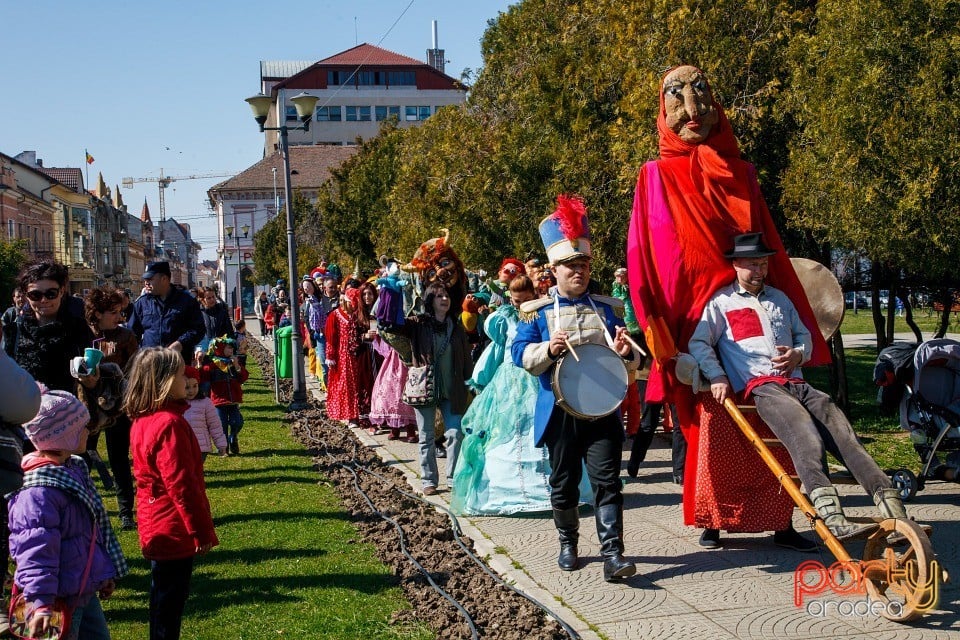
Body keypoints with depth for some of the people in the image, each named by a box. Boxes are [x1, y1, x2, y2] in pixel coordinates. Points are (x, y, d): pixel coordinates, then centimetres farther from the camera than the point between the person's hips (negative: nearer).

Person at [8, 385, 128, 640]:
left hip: (85, 590, 10)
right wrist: (40, 603, -31)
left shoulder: (74, 469, 8)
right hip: (60, 600, -10)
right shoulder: (39, 490, -23)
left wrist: (106, 572, 22)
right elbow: (35, 548, -27)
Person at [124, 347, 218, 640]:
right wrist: (201, 530, -17)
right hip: (174, 529, -9)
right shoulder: (170, 423, -24)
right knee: (170, 601, 2)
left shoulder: (143, 420, 6)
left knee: (164, 596, 20)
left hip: (156, 525, 9)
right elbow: (180, 484, -24)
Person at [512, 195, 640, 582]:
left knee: (607, 480, -6)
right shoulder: (537, 312, 3)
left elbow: (632, 362, 11)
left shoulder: (608, 308, 8)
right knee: (563, 481, 10)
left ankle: (612, 553, -6)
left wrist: (625, 353, -13)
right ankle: (568, 542, 29)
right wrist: (548, 349, -22)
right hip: (560, 409, 0)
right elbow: (520, 355, -3)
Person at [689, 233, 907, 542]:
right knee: (802, 427, -37)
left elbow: (804, 335, 33)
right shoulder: (721, 302, 11)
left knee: (839, 426, -23)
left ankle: (890, 504, -35)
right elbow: (699, 343, 3)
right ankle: (829, 511, -55)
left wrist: (799, 354, 9)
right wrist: (716, 376, -13)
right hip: (758, 386, -6)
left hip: (796, 383, 6)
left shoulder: (779, 298, 29)